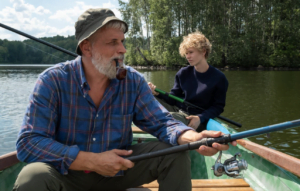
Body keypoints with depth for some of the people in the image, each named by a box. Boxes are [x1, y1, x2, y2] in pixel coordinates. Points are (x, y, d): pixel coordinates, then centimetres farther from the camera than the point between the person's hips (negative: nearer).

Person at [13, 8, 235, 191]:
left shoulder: (133, 81, -7)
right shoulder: (53, 81, -17)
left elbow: (162, 122, -9)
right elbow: (28, 143, -20)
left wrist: (194, 138, -32)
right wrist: (92, 161, -27)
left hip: (119, 167, 3)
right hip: (68, 173, -2)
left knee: (176, 155, -14)